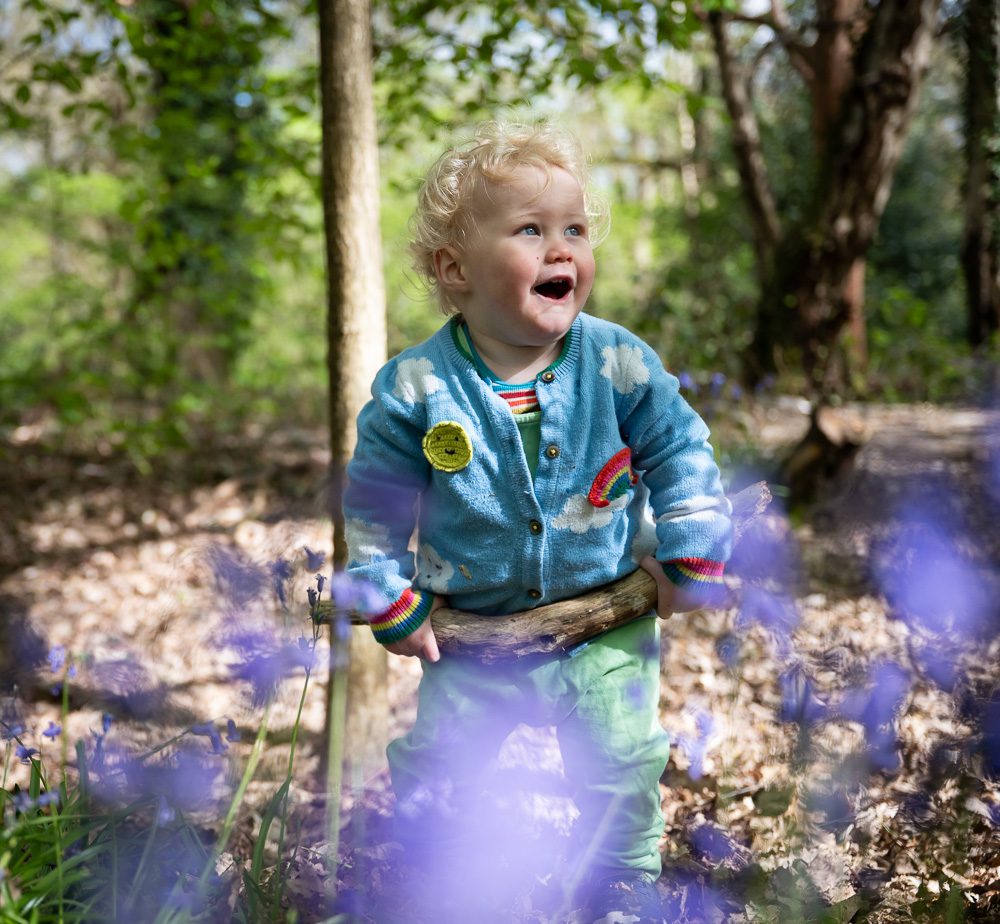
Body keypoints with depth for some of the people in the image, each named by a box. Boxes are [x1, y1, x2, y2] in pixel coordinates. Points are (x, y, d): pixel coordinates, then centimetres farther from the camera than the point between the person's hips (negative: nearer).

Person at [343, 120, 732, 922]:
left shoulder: (619, 366, -14)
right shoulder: (416, 390, -16)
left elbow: (683, 452, -1)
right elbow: (374, 504, -3)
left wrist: (690, 560, -2)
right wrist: (392, 605, -3)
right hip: (472, 632, 0)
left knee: (620, 772, 6)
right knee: (434, 773, 10)